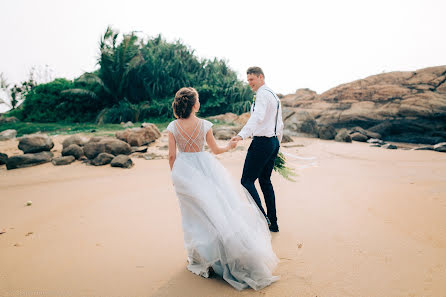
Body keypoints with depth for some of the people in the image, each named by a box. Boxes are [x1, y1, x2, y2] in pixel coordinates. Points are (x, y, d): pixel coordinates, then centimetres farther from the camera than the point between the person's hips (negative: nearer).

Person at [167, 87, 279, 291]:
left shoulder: (173, 127, -7)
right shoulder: (204, 124, -9)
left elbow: (172, 156, -3)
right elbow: (215, 150, 1)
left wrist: (175, 175, 12)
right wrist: (229, 146, 20)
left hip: (182, 171, 1)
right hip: (203, 166, -1)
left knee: (195, 212, 12)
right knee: (213, 204, 13)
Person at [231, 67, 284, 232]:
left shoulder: (263, 94, -11)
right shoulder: (274, 95, 20)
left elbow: (257, 116, -30)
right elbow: (280, 125, 24)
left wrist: (242, 135, -43)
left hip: (262, 142, -10)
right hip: (274, 142, 10)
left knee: (247, 181, -6)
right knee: (265, 181, 15)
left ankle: (262, 218, -13)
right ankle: (273, 223, 20)